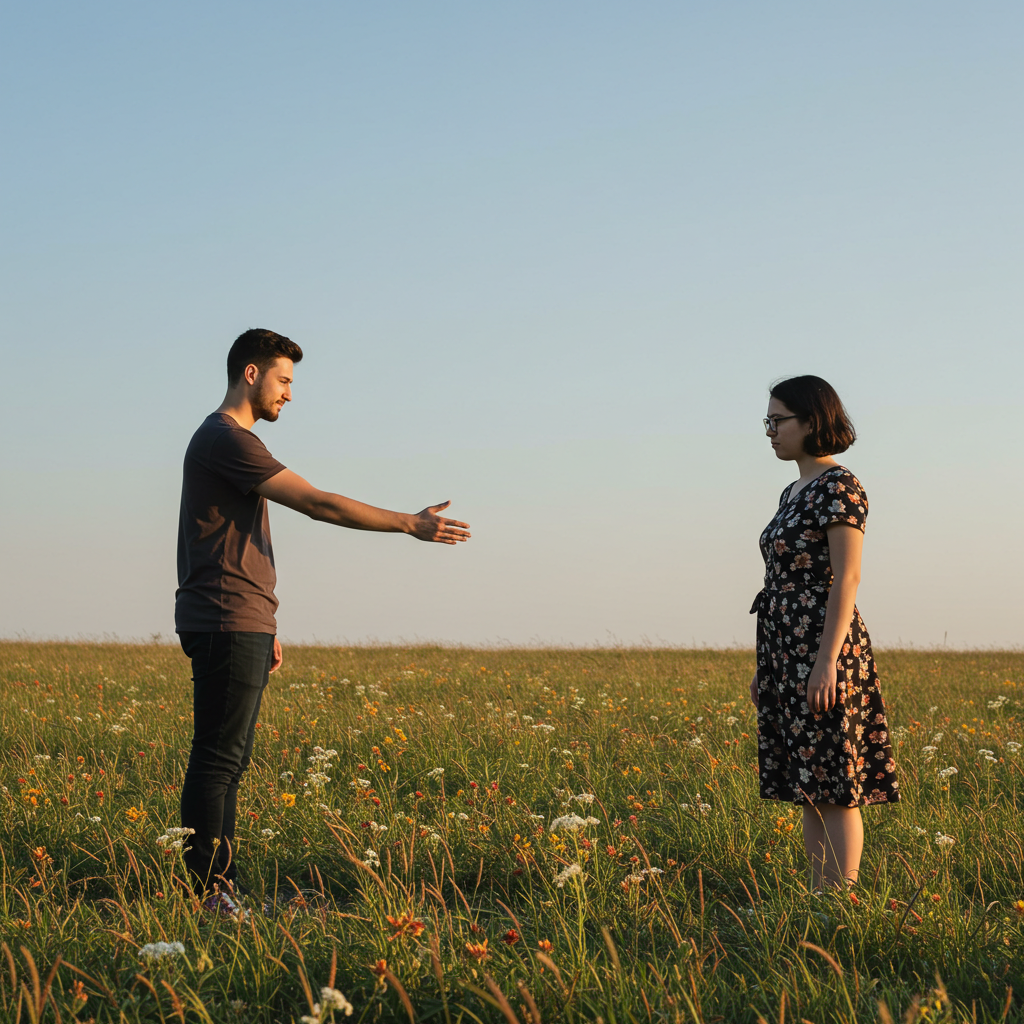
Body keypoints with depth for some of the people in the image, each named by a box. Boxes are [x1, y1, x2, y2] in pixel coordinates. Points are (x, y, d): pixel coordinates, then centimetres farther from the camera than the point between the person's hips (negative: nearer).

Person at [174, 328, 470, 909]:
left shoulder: (232, 441, 21)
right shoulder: (226, 439, -13)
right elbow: (319, 504, -18)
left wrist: (264, 628, 21)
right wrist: (409, 524, -13)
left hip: (244, 627, 10)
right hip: (226, 625, -10)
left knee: (230, 763, 9)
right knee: (217, 761, -8)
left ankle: (224, 888, 12)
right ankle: (206, 894, -6)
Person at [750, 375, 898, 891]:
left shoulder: (839, 486, -11)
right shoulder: (794, 493, 17)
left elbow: (846, 578, -17)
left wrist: (828, 662, -23)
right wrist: (765, 668, 19)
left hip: (823, 651, -9)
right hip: (787, 655, 9)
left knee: (834, 788, -6)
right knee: (809, 789, 10)